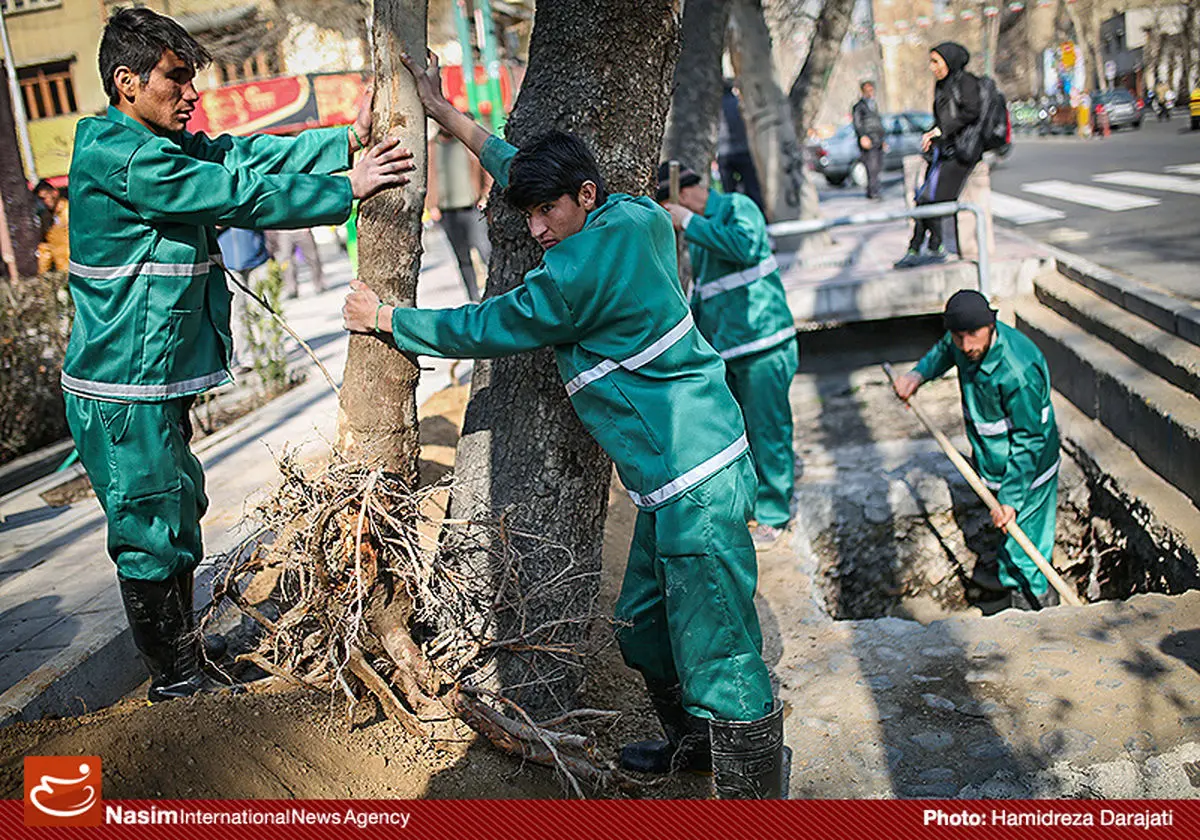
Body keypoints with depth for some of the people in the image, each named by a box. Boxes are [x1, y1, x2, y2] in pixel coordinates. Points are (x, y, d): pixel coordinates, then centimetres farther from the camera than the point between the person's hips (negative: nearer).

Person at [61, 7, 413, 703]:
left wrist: (347, 140, -4)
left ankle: (183, 664, 36)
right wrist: (348, 188, -14)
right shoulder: (118, 155, -19)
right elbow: (239, 196, -20)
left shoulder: (164, 146, 12)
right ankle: (177, 682, 19)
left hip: (156, 383, 10)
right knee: (152, 536, 3)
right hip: (125, 392, -10)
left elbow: (247, 156, 5)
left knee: (175, 522, 20)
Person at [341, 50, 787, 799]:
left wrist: (386, 318, 8)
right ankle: (694, 742, 41)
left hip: (696, 483, -10)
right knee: (645, 624, 22)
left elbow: (484, 329, -6)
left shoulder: (583, 269, -19)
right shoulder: (635, 218, 7)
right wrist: (450, 117, 29)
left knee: (720, 658, -4)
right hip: (677, 477, 10)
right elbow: (530, 171, 23)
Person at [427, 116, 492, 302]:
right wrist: (431, 206, 0)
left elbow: (487, 170, 8)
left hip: (471, 209, -2)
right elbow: (426, 178, 12)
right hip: (446, 213, 2)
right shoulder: (431, 147, 8)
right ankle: (474, 299, 15)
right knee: (463, 258, 7)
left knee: (484, 250, -13)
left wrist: (485, 196, -3)